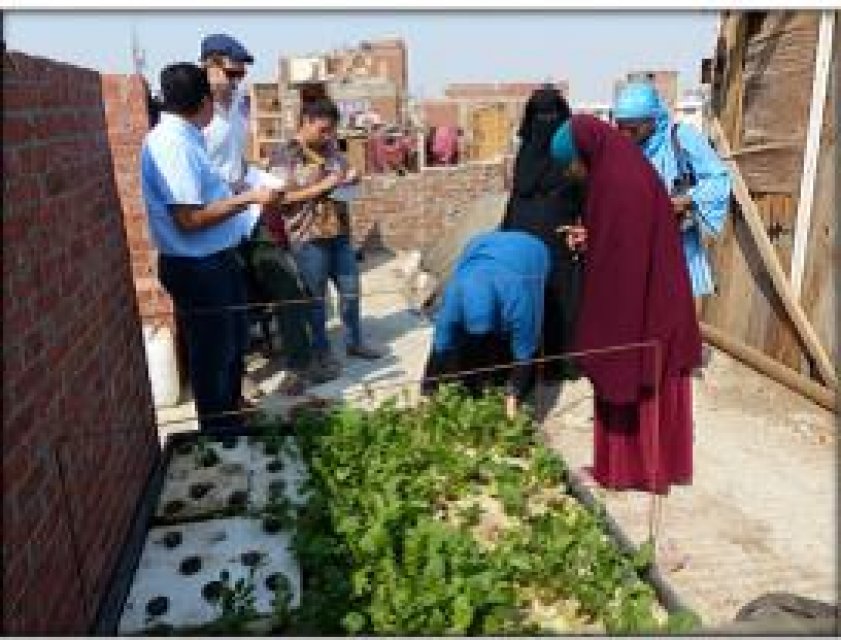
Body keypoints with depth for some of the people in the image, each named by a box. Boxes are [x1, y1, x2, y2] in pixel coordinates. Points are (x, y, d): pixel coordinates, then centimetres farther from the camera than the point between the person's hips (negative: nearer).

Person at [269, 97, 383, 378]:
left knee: (350, 287, 13)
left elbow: (344, 178, 21)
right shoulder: (284, 155, -9)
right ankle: (321, 350, 20)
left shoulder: (331, 149, 10)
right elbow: (282, 197, -15)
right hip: (308, 238, -6)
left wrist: (350, 179, -3)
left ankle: (354, 341, 30)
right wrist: (321, 188, -20)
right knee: (316, 296, 6)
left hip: (339, 232, 7)